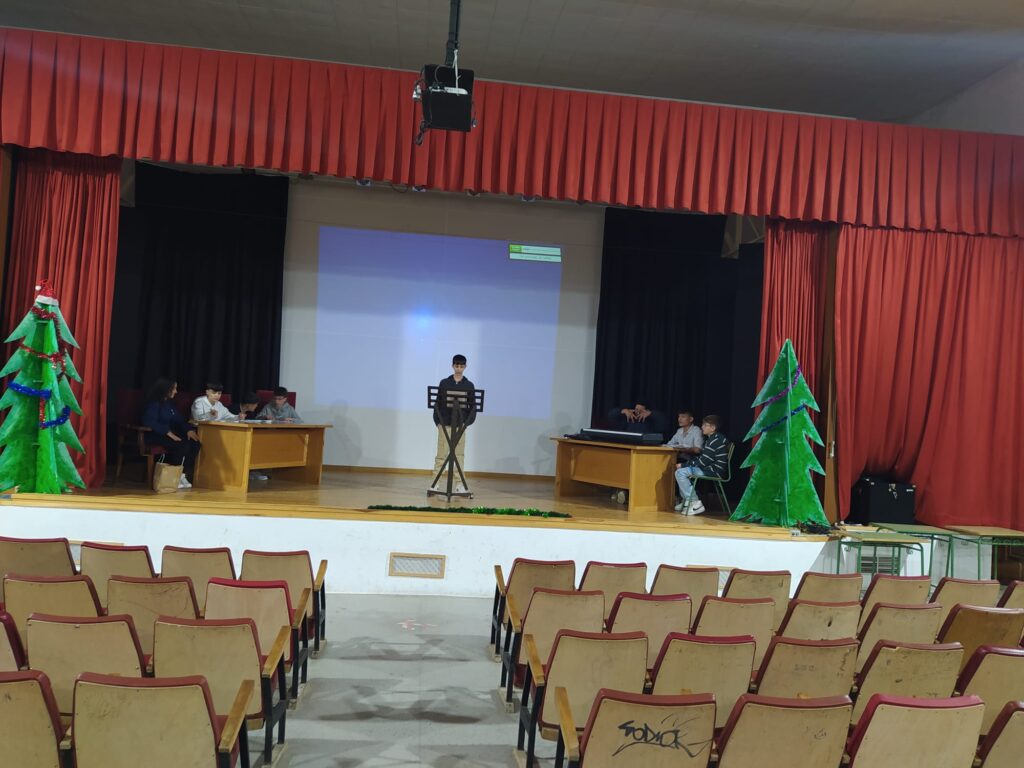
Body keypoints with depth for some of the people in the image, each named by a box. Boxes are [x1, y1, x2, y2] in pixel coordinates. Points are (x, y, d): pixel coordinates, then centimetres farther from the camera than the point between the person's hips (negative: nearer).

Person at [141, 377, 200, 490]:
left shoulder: (169, 403, 14)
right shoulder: (153, 403, -11)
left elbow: (178, 419, 14)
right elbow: (150, 422, -23)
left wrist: (189, 430, -5)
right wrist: (169, 433, -29)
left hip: (168, 434, 8)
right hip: (154, 436, -8)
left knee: (194, 443, -12)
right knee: (182, 445, -30)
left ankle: (182, 475, -9)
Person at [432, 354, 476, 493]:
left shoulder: (469, 385, 6)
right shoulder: (444, 383, 5)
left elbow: (472, 406, 4)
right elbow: (438, 403, 6)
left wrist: (467, 422, -8)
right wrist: (438, 421, -2)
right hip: (445, 423, 0)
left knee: (459, 454, 1)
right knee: (441, 454, 0)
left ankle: (459, 484, 4)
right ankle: (436, 483, 4)